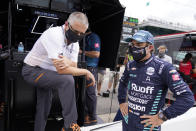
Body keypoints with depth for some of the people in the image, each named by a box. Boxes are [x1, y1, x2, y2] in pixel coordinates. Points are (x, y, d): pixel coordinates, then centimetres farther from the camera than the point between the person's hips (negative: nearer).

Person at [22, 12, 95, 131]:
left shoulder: (75, 42, -2)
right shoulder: (54, 35, -29)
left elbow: (74, 66, -7)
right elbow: (61, 70, -34)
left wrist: (68, 62, -31)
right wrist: (86, 72, -23)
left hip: (45, 73, 9)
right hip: (32, 71, -8)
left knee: (44, 109, 18)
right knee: (67, 80, -29)